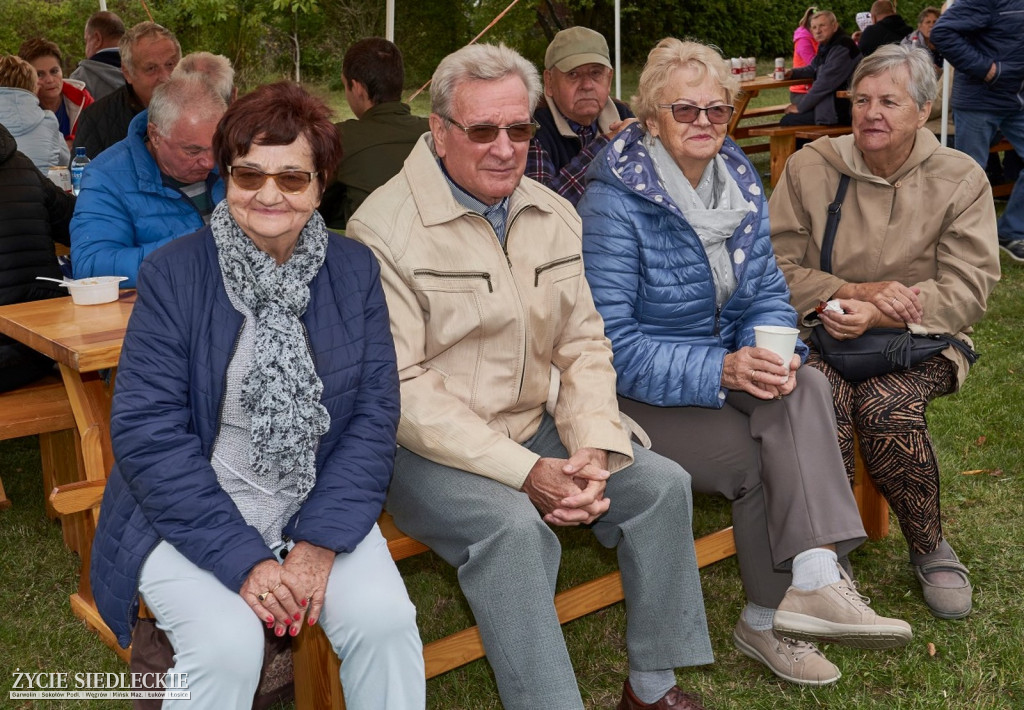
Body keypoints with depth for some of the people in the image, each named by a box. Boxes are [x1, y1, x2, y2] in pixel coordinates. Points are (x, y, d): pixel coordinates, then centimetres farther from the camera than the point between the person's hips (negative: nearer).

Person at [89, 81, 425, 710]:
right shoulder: (173, 273, -7)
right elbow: (146, 430, -12)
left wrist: (321, 542, -14)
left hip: (320, 509, 2)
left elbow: (376, 412, -3)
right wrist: (240, 558, -18)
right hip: (191, 516, -2)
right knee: (229, 645, -26)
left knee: (385, 620, -21)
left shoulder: (354, 269, 1)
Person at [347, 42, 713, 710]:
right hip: (429, 454, -6)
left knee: (662, 483, -7)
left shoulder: (555, 216, 7)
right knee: (514, 525, -32)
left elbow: (584, 346, 6)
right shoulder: (384, 230, -14)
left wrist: (596, 451, -13)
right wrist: (525, 472, -23)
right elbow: (400, 388, -19)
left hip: (536, 432, 7)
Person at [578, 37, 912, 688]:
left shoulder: (742, 184, 5)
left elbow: (768, 293, 6)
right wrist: (722, 372, -31)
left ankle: (814, 579, -32)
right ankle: (770, 618, -5)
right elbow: (614, 345, -20)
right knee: (755, 455, -24)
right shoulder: (614, 203, -16)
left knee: (806, 388, -24)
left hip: (726, 369, 6)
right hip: (638, 392, -5)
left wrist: (771, 354, -18)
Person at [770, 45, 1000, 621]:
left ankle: (931, 550, -5)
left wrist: (876, 315, -19)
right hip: (825, 333, 1)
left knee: (887, 406, -30)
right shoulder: (809, 167, 4)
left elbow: (968, 290, -6)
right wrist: (857, 291, -15)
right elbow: (778, 268, -1)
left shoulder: (962, 179, 2)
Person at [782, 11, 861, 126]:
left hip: (840, 111, -10)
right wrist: (792, 73, 8)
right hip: (829, 103, 10)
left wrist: (800, 107, -17)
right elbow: (813, 69, 28)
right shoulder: (827, 45, 13)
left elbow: (825, 83, -24)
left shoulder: (842, 48, -20)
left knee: (786, 122, -11)